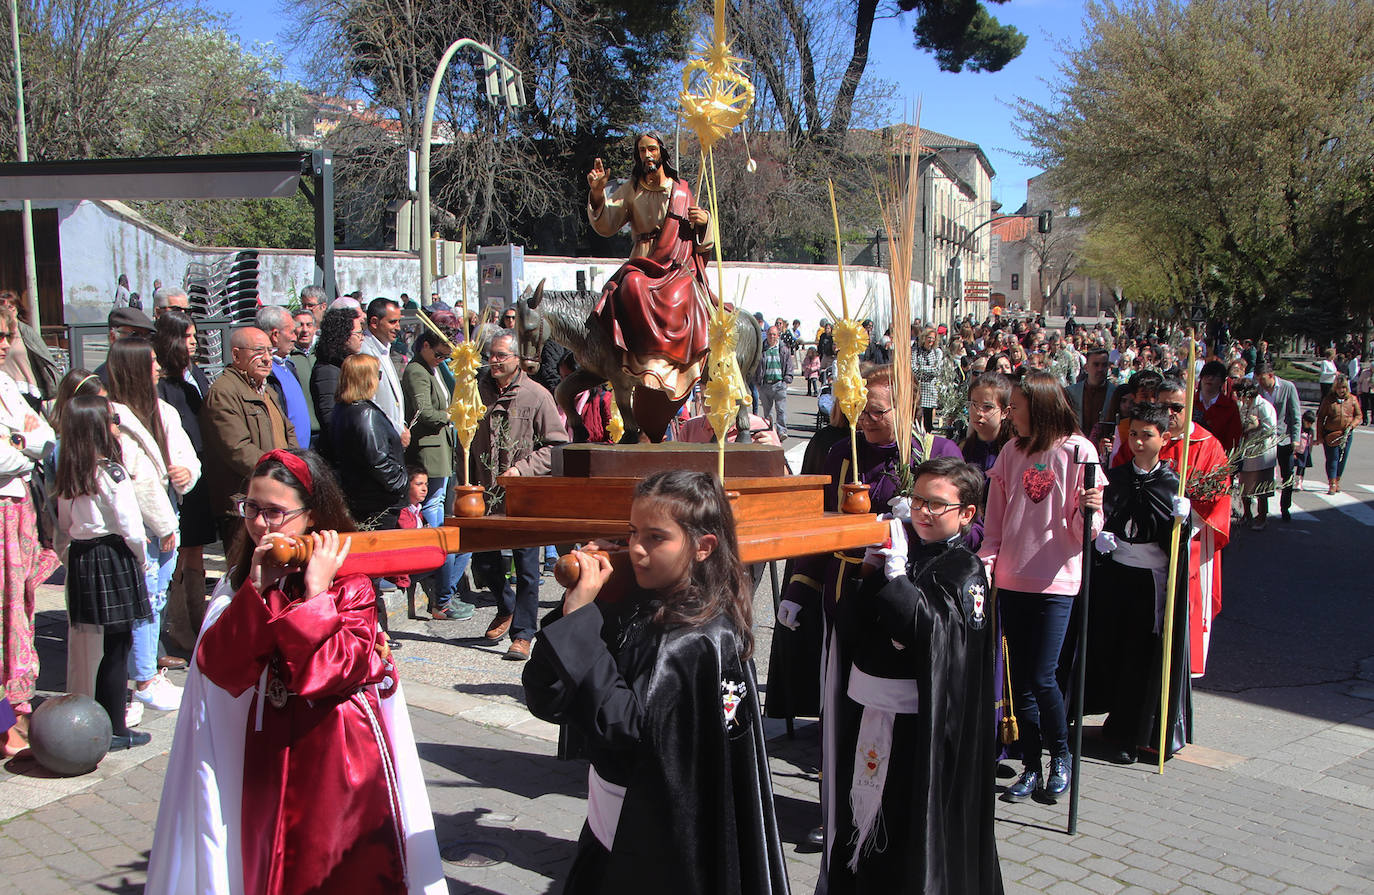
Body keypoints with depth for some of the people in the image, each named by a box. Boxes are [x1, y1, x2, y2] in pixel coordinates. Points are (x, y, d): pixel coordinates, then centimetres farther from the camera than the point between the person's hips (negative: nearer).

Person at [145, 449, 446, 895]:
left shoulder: (350, 581, -8)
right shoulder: (240, 582, 5)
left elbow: (324, 672, -21)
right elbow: (221, 669, -10)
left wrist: (315, 592, -22)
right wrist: (259, 589, -17)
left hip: (341, 761, -4)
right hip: (267, 761, 4)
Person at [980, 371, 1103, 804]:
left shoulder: (1078, 451, -6)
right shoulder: (1012, 451, 7)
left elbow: (1081, 529, -6)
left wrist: (1091, 511, -27)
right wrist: (986, 560, -1)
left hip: (1056, 581, -4)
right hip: (1011, 578, 5)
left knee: (1042, 677, -6)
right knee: (1021, 678, 8)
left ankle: (1060, 756, 19)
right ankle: (1031, 767, 21)